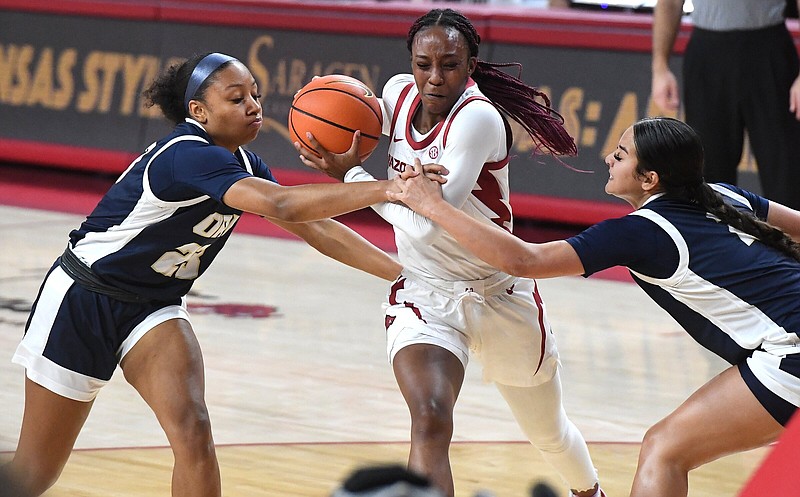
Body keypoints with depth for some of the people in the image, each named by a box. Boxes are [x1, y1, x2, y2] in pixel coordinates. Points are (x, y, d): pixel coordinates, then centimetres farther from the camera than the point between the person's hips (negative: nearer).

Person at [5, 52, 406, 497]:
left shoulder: (243, 163, 0)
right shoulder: (188, 156, -28)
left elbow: (315, 228, 2)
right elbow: (282, 205, -41)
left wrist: (404, 271, -7)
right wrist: (388, 189, -45)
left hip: (153, 306, 7)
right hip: (84, 299, -7)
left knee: (192, 431, -18)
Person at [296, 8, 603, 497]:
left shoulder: (479, 118, -26)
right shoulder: (399, 93, -7)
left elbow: (426, 222, -33)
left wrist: (351, 173, -25)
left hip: (501, 294, -3)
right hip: (423, 295, 3)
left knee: (548, 430, 22)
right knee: (430, 421, -26)